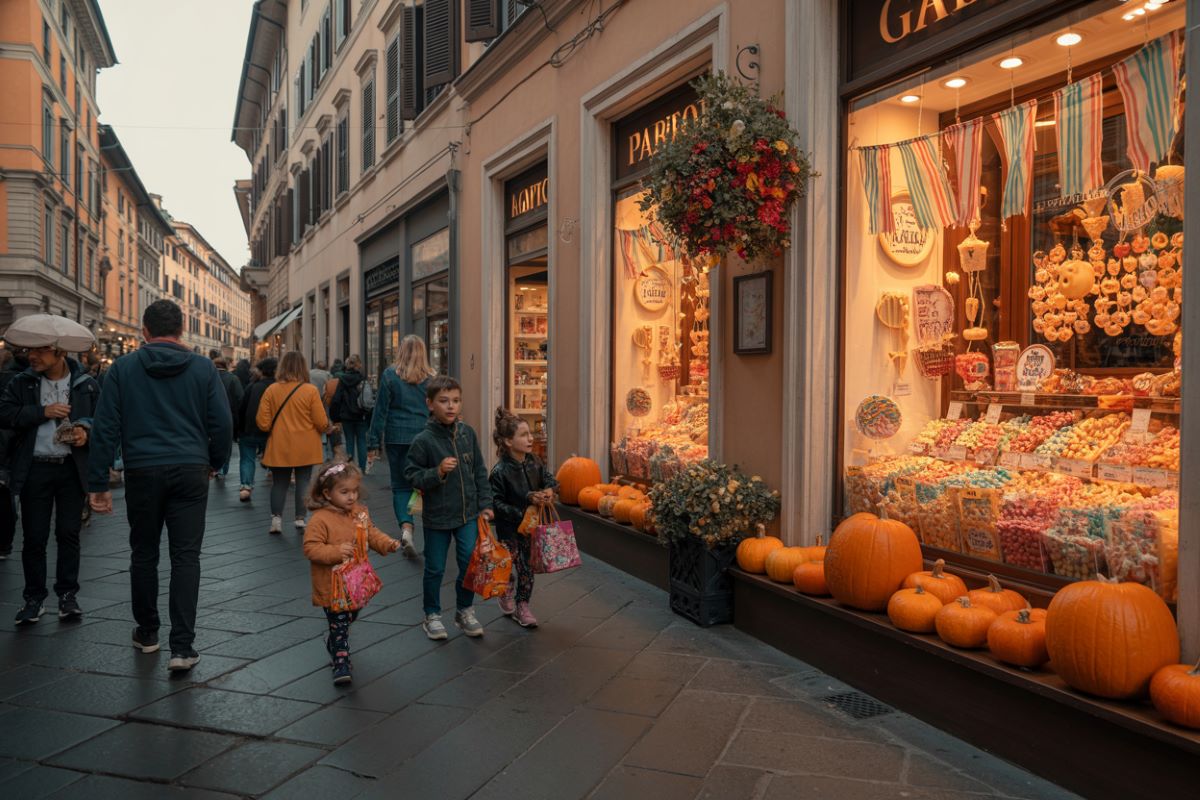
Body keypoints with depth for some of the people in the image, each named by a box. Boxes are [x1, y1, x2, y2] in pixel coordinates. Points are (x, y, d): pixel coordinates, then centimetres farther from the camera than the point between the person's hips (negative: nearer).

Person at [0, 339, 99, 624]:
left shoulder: (86, 384, 3)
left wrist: (86, 430, -12)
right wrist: (43, 412, -15)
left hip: (72, 469, -1)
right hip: (34, 469, 1)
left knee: (69, 534, 4)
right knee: (34, 536, 5)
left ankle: (67, 594, 16)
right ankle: (35, 598, 16)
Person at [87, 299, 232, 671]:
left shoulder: (123, 368, 3)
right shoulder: (203, 368, 2)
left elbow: (105, 427, 0)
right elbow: (223, 423, 1)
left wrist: (98, 482, 3)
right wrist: (214, 462, 17)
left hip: (142, 472, 1)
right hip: (190, 472, 0)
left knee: (144, 553, 16)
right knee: (186, 556, 1)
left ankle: (147, 632, 30)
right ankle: (182, 647, -3)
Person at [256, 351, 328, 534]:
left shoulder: (271, 390, -6)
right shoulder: (310, 390, -11)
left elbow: (263, 423, -4)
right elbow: (322, 423, -11)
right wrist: (327, 427, 12)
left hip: (279, 449, 1)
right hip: (305, 449, -1)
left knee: (279, 483, 13)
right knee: (303, 482, 9)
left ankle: (276, 518, 7)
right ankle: (301, 519, 10)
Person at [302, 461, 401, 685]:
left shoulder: (360, 512, 1)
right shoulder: (320, 519, -20)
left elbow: (372, 534, 10)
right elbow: (310, 548, -21)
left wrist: (387, 543, -9)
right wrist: (336, 551, -32)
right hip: (332, 587, -7)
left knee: (349, 618, 25)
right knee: (339, 625, -3)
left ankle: (332, 643, 53)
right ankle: (341, 664, 9)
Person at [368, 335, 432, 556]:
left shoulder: (390, 374, -2)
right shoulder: (432, 377, 0)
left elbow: (381, 409, -1)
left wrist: (374, 441, 2)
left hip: (397, 436, 0)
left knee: (400, 485, 6)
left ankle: (406, 527, -12)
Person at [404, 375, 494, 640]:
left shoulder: (467, 433, -2)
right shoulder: (423, 440, -14)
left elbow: (480, 471, 6)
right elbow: (412, 476, -11)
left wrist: (485, 504, 4)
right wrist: (438, 472, -26)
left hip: (467, 512, 3)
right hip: (437, 516, -3)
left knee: (470, 562, 5)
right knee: (435, 568, 10)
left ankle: (465, 611, 27)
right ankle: (432, 615, 29)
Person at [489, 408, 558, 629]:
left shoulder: (533, 462, -3)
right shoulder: (500, 471, -21)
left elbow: (549, 479, 11)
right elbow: (496, 502, -20)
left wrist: (549, 490, -11)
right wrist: (519, 513, -24)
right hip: (509, 527, -5)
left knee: (528, 567, 8)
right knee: (508, 567, 5)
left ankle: (522, 605, 23)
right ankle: (506, 595, 35)